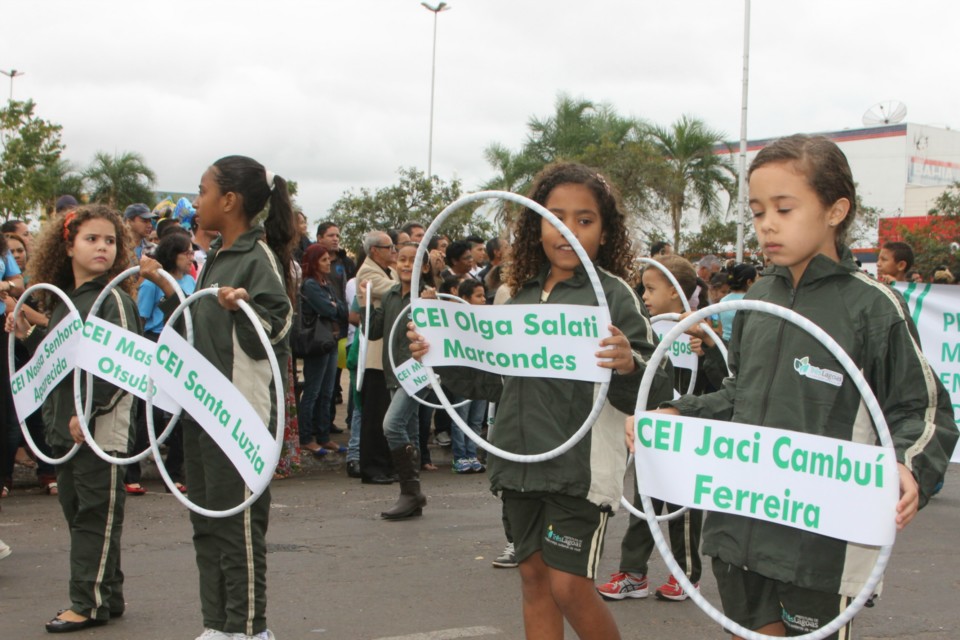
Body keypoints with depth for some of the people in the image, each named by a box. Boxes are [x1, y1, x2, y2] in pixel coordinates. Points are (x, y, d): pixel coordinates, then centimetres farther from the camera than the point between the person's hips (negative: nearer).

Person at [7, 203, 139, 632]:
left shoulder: (115, 300, -10)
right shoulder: (62, 299, 14)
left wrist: (89, 410, -22)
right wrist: (27, 335, 11)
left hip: (101, 425, -8)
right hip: (64, 423, 9)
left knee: (97, 512, -2)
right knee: (75, 508, 13)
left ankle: (92, 602, 5)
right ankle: (104, 596, 23)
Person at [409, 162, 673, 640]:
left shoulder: (614, 295, -7)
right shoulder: (523, 296, 11)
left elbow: (654, 390, -13)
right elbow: (497, 382, 18)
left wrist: (628, 367, -34)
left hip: (581, 468, -6)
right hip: (521, 465, 6)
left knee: (570, 586, -4)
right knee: (534, 577, 12)